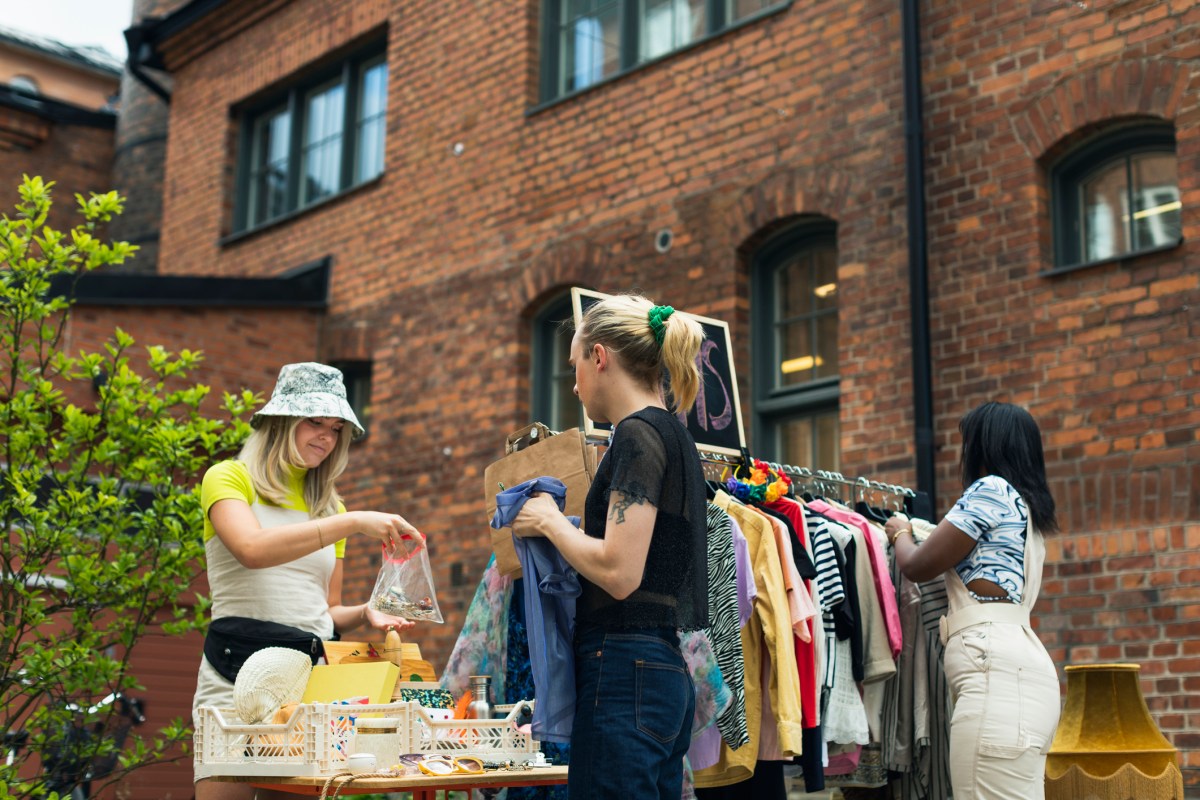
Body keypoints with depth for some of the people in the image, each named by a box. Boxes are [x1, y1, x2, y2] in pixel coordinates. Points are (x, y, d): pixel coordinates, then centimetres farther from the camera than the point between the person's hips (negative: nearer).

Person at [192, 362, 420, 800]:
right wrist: (352, 523, -22)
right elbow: (252, 549, -19)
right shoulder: (229, 479, 2)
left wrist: (364, 613, 0)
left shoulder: (331, 508, 19)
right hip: (239, 666, -5)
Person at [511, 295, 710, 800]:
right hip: (666, 669, 10)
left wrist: (549, 521, -5)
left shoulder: (637, 434, -11)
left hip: (625, 671, -10)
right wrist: (557, 524, 19)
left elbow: (618, 573, -21)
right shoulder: (673, 435, 17)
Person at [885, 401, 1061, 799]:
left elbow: (917, 566, 2)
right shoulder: (1028, 506, 25)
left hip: (996, 671, -10)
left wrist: (900, 534, 22)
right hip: (1022, 669, 10)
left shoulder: (991, 490, -2)